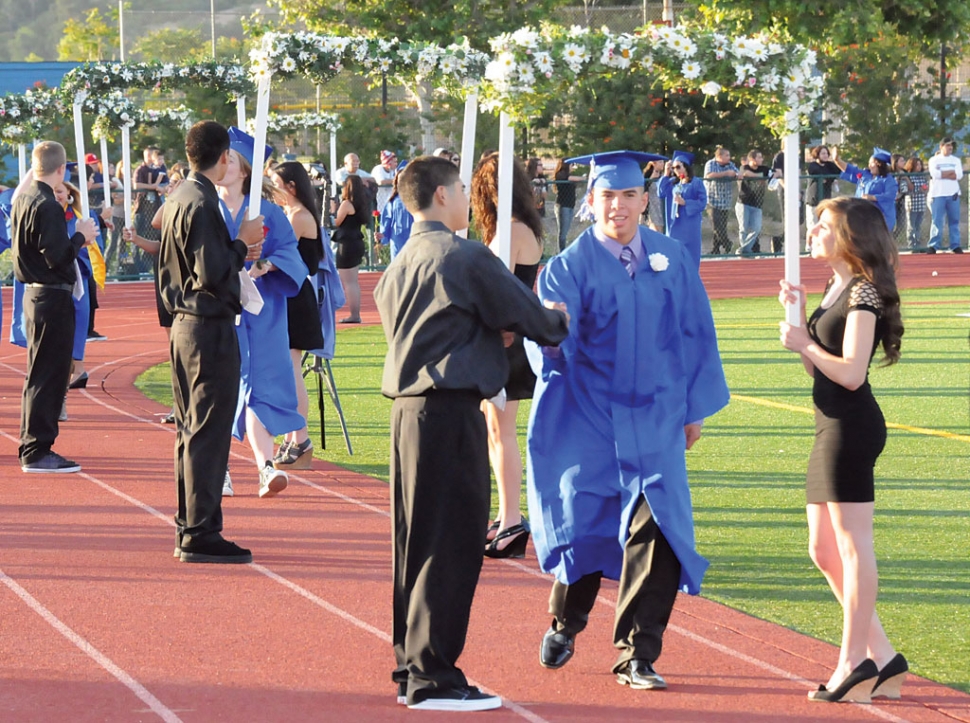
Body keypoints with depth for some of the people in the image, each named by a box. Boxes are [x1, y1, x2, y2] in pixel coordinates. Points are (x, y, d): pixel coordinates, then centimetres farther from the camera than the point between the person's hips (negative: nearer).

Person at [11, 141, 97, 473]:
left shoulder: (21, 198, 9)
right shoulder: (46, 206, -19)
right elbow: (58, 257, -22)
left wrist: (74, 239, 15)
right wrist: (80, 236, -8)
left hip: (34, 294, 10)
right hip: (53, 298, -10)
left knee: (42, 374, 16)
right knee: (48, 374, -4)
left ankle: (33, 448, 21)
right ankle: (37, 452, -1)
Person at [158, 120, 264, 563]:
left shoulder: (177, 199, 12)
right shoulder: (202, 204, -18)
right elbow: (213, 274, -22)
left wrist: (236, 253, 19)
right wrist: (243, 243, -9)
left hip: (184, 325, 10)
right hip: (210, 330, -10)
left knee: (190, 431, 14)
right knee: (209, 432, -7)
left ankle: (188, 527, 19)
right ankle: (200, 535, -5)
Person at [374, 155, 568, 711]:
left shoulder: (400, 265, 14)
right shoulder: (467, 258, -11)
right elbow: (530, 316, -6)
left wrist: (489, 333, 23)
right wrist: (563, 323, 15)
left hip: (408, 410, 9)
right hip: (452, 414, -9)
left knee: (417, 544, 13)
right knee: (452, 547, -4)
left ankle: (412, 670, 18)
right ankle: (433, 678, -3)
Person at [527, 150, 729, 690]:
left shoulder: (673, 260, 3)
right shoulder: (569, 268, -5)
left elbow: (694, 336, 10)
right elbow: (554, 345, -15)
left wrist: (695, 408, 10)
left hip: (655, 422, 1)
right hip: (589, 420, -1)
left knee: (656, 530, -11)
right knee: (585, 525, 6)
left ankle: (637, 655, -2)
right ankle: (565, 624, 36)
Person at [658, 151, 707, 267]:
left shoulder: (697, 183, -4)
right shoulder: (672, 182, 11)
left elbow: (702, 203, -9)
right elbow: (661, 193, -3)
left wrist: (685, 202, -18)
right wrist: (666, 174, -3)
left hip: (690, 226, -5)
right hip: (674, 224, 5)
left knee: (690, 256, -3)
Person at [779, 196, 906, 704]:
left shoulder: (863, 291, -12)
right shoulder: (837, 288, 17)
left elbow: (850, 372, -20)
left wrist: (804, 343, -9)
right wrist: (798, 314, 10)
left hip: (851, 427, -10)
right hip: (833, 427, 10)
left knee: (852, 546, -5)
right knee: (824, 551, 11)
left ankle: (854, 664, 0)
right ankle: (882, 657, 14)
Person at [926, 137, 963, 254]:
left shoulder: (956, 160, 14)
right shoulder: (934, 160, 6)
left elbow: (959, 175, -3)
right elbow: (934, 174, -12)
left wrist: (942, 174, -8)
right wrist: (952, 172, -7)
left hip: (953, 194, 3)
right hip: (938, 194, -3)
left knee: (954, 221, 3)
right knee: (937, 221, -7)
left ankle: (955, 246, 6)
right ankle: (933, 246, -7)